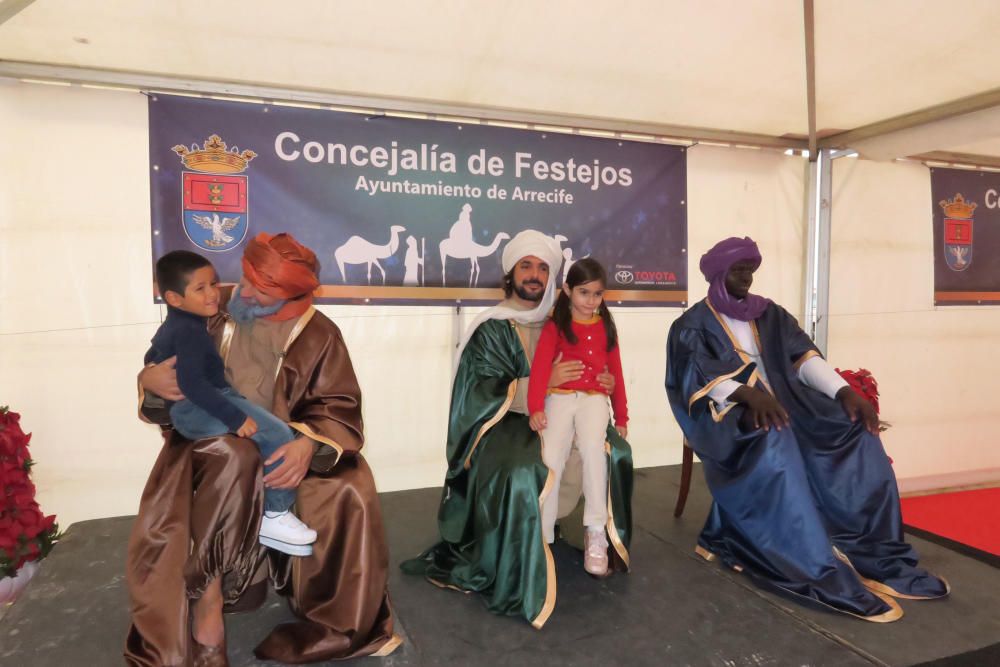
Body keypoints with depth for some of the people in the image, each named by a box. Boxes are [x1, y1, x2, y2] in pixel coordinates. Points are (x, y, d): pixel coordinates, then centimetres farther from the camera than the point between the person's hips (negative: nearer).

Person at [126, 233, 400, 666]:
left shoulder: (318, 335, -5)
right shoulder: (211, 314, -1)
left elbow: (340, 409, -10)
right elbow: (169, 389, 7)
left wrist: (309, 443, -32)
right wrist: (149, 380, -19)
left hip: (283, 452, 0)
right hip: (211, 444, 0)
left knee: (350, 492, -25)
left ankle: (335, 623, -3)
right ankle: (205, 624, -20)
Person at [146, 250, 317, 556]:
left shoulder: (169, 327, 16)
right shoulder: (190, 331, -20)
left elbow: (150, 359, 33)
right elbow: (192, 382, -31)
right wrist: (234, 417, -32)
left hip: (184, 412, 12)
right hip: (198, 410, -12)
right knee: (278, 435, -23)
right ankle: (275, 516, -15)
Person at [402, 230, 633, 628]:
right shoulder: (492, 329, -6)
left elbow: (576, 376, 15)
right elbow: (488, 390, -16)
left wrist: (601, 383, -9)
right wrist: (543, 382, -26)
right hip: (506, 422, -6)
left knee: (614, 449, -6)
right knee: (519, 474, -34)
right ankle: (509, 582, -18)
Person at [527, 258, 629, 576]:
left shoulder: (606, 327, 16)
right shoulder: (555, 326, 5)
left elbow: (615, 372, 20)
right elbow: (540, 366, -8)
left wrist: (621, 417, 17)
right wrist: (535, 407, -22)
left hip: (594, 398, 2)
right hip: (560, 397, -1)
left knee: (593, 448, -28)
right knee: (550, 460, -21)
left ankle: (596, 534, -18)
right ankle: (541, 540, -6)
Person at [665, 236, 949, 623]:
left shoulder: (770, 314, 17)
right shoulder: (693, 325, 1)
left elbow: (803, 357, 5)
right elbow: (700, 378, -15)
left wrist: (844, 391, -13)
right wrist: (749, 394, -33)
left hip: (779, 404, 6)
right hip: (729, 416, -6)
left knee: (859, 432, -16)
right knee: (775, 443, -37)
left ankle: (873, 554, -15)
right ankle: (823, 573, -35)